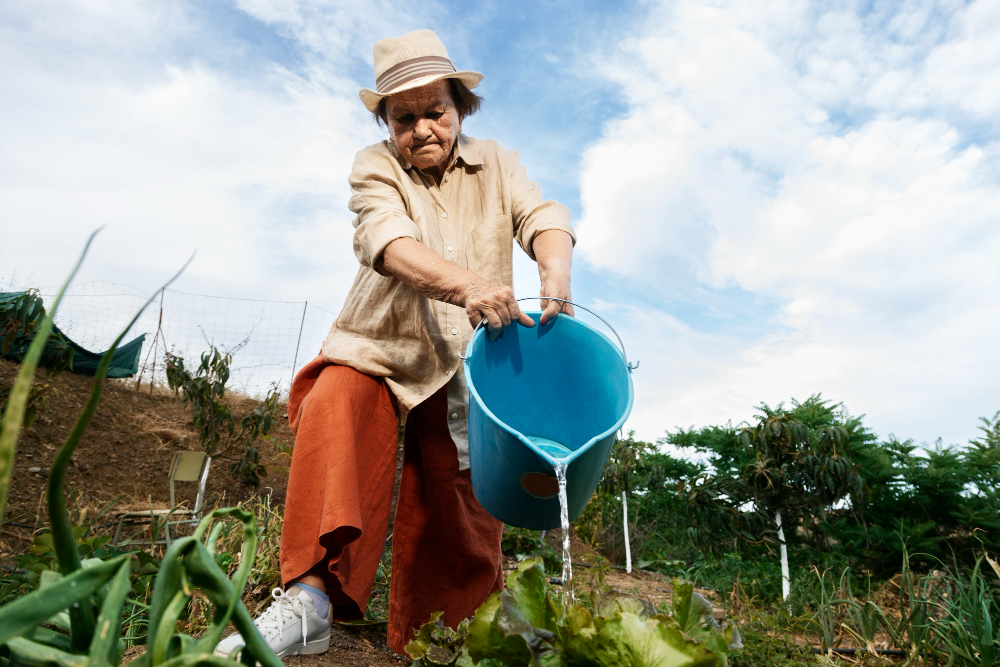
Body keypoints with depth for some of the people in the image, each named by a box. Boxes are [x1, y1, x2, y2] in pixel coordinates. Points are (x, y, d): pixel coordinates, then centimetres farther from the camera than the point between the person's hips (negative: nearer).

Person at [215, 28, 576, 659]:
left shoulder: (497, 164, 7)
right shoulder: (375, 168, -1)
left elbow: (542, 216, -11)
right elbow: (390, 241, -22)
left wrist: (556, 274, -36)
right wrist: (464, 285, -42)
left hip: (466, 361, 2)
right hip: (383, 347, -1)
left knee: (459, 519, 0)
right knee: (333, 407, -33)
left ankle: (440, 644, 21)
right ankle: (311, 597, -31)